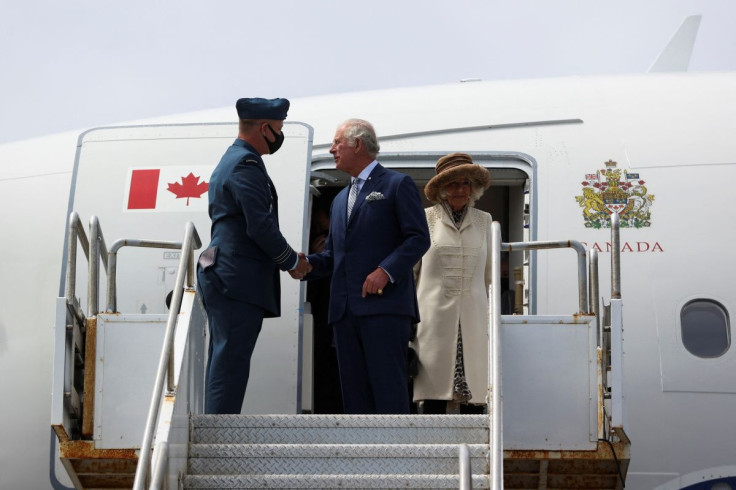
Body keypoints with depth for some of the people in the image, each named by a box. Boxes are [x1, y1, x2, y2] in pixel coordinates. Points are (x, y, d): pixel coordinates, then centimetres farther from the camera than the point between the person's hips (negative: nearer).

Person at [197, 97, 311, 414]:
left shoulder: (230, 161, 22)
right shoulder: (246, 164, -12)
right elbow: (260, 225, -18)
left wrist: (285, 258, 20)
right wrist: (292, 262, -5)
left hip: (223, 277, 11)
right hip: (239, 281, -11)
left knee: (224, 362, 11)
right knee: (231, 362, -11)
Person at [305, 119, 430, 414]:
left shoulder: (397, 185, 3)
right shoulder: (341, 199, 26)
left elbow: (418, 238, -5)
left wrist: (386, 271, -17)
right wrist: (305, 264, 4)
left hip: (385, 305, -7)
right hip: (345, 309, 7)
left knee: (388, 389, -12)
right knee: (354, 389, 4)